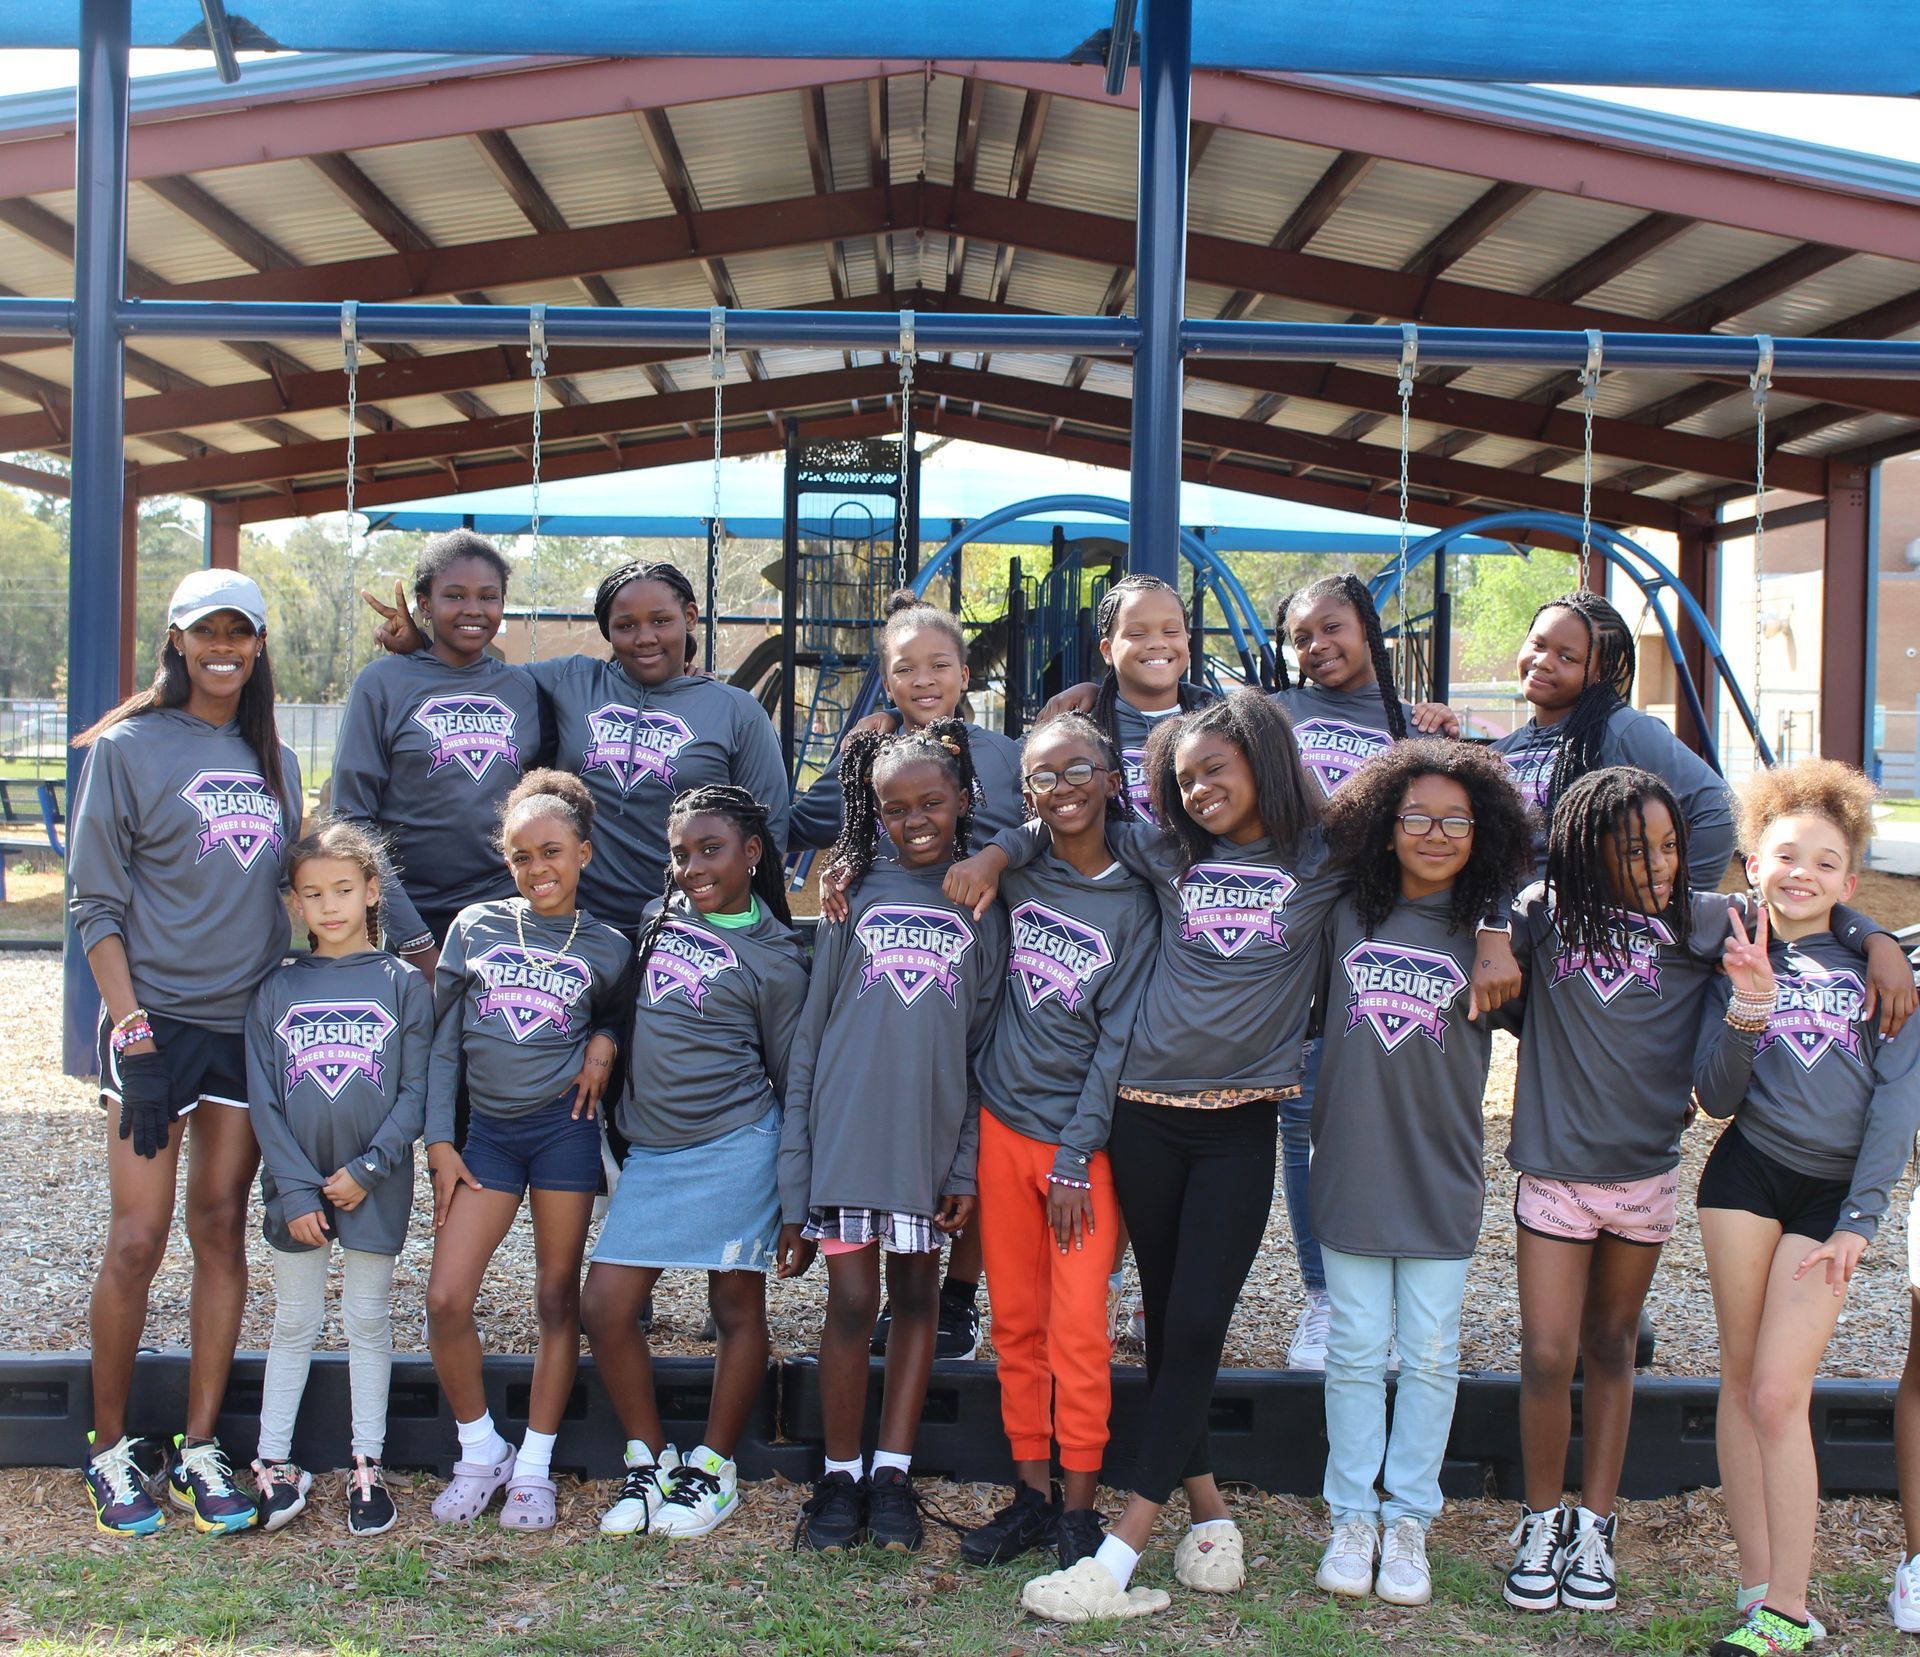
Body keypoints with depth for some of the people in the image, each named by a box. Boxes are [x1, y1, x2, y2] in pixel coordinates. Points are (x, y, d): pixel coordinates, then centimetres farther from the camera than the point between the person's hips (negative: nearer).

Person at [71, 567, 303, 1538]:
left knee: (222, 1230, 6)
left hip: (251, 1022, 5)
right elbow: (95, 903, -5)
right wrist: (129, 1027, -13)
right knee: (137, 1240, -4)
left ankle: (199, 1448, 14)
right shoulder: (129, 748, -3)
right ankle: (111, 1450, 12)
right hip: (157, 1020, -4)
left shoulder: (274, 761, 12)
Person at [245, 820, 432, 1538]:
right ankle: (274, 1464, 20)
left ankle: (366, 1466, 18)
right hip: (295, 1186, 1)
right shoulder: (276, 990, 2)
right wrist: (297, 1189, -9)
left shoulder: (402, 984, -2)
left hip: (376, 1185, -1)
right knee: (294, 1324, 11)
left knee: (368, 1322, 9)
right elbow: (263, 1101, -1)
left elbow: (416, 1091, -4)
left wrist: (367, 1168, -13)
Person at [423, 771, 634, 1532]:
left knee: (558, 1299, 4)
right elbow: (441, 1042, 6)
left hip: (564, 1127, -1)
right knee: (446, 1299, -7)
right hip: (488, 1132, 1)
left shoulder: (606, 948, 3)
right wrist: (439, 1142, 0)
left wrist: (604, 1043, -6)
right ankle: (480, 1453, 14)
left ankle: (534, 1468, 17)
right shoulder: (475, 927, 4)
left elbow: (621, 1015, 18)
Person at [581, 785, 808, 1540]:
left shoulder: (774, 959, -4)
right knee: (604, 1307, 3)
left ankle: (713, 1469, 21)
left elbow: (791, 1078, -1)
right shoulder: (659, 918, 9)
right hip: (650, 1150, 5)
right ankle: (649, 1458, 20)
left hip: (733, 1148, -5)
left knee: (736, 1309, 5)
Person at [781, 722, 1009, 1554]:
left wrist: (967, 1169, -3)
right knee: (852, 1298, -1)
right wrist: (794, 1160, -1)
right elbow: (811, 1032, 5)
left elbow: (986, 1042, 4)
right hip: (847, 1123, -1)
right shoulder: (858, 893, 4)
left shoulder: (984, 903, 5)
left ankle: (893, 1472, 19)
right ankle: (840, 1476, 13)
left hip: (933, 1132, 1)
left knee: (917, 1292, 8)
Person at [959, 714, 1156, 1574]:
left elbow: (1119, 1041, -7)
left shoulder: (1133, 903, -6)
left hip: (1083, 1137, -3)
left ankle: (1078, 1509, 9)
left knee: (1078, 1333, -3)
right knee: (1015, 1323, 9)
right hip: (1002, 1123, 4)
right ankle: (1030, 1491, 20)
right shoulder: (1013, 875, 4)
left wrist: (1075, 1158, -10)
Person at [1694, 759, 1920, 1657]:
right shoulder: (1736, 960, 7)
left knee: (1780, 1396, -7)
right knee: (1740, 1379, 4)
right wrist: (1746, 1015, -17)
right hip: (1746, 1176, 2)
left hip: (1832, 1191, -2)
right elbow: (1716, 1098, 1)